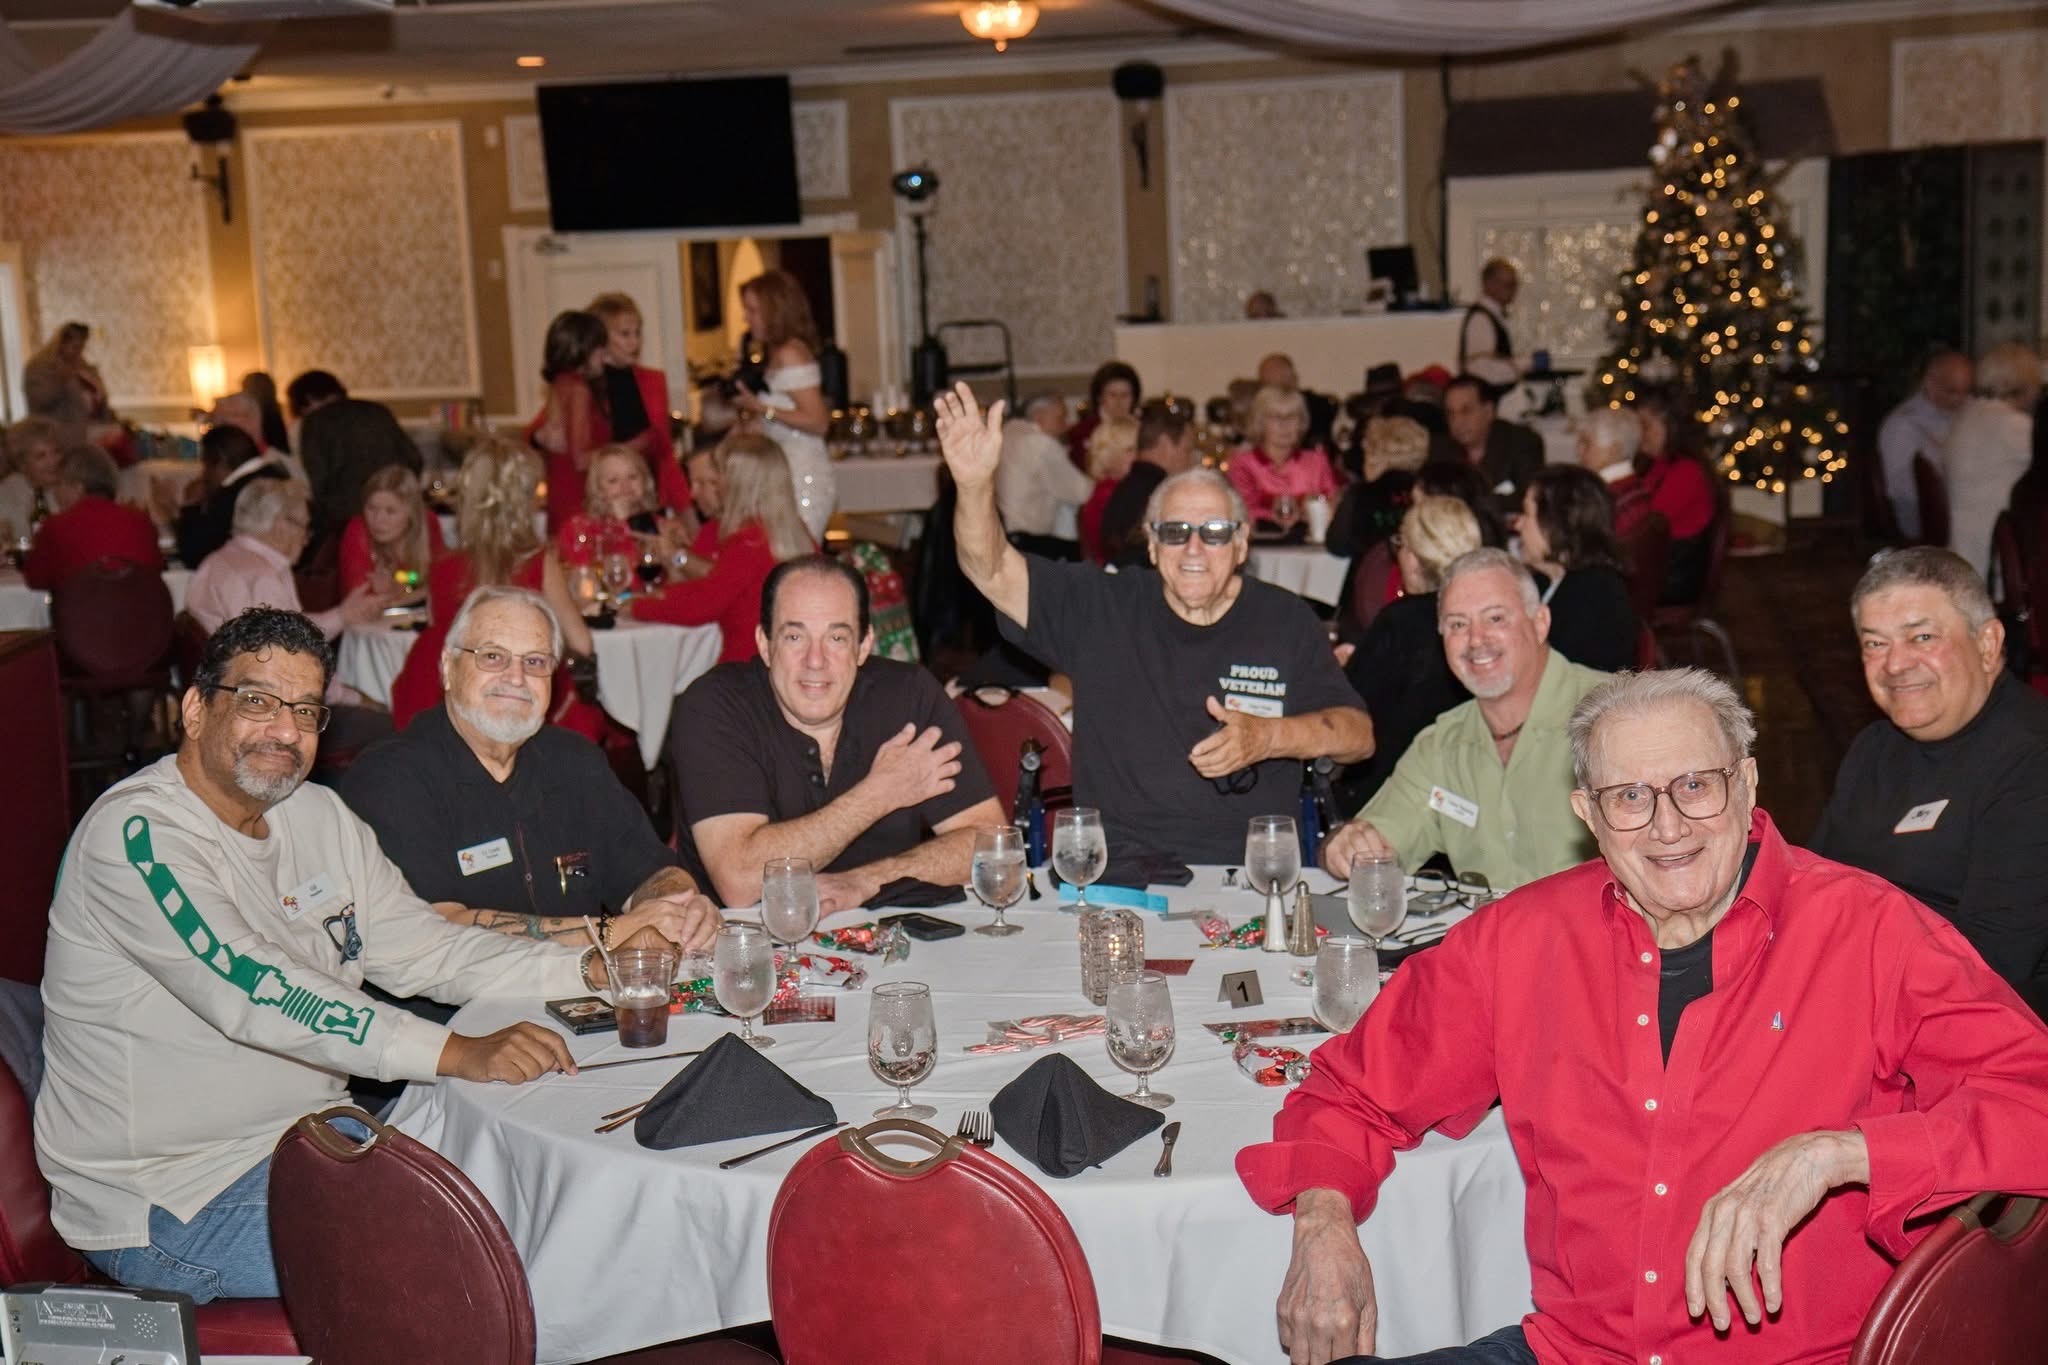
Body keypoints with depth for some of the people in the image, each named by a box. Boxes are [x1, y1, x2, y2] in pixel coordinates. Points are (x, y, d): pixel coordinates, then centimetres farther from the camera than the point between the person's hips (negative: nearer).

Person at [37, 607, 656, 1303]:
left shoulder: (317, 815, 9)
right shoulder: (137, 834, -19)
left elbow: (426, 950, 10)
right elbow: (253, 993, -31)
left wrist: (589, 969, -5)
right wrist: (459, 1053, -37)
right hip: (165, 1200, -8)